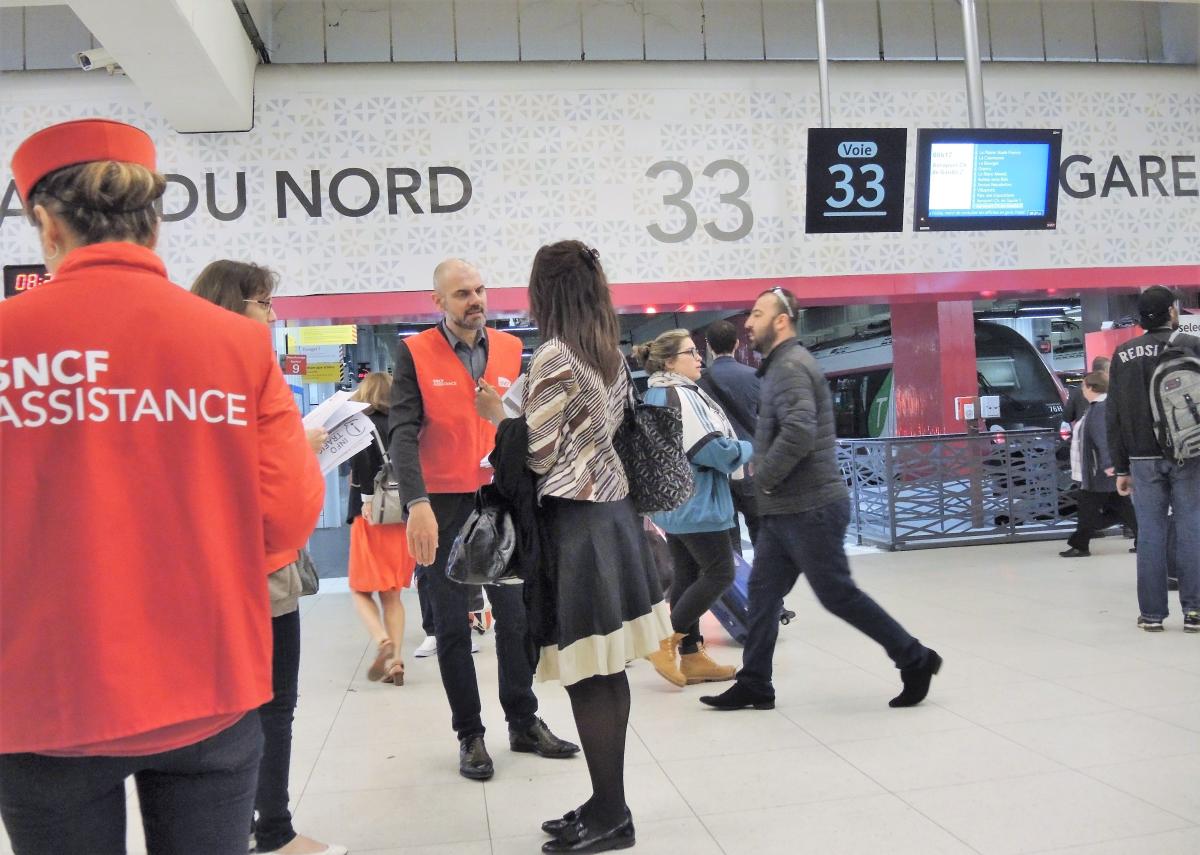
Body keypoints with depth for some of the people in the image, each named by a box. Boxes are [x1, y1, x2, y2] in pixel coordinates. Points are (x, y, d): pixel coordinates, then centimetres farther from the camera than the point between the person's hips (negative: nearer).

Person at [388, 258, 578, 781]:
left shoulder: (510, 349, 5)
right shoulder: (414, 354, -4)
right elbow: (402, 432, -11)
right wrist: (417, 503, -23)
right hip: (443, 507, -2)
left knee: (517, 616, 9)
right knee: (453, 626, 8)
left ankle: (524, 722, 26)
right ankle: (470, 735, 22)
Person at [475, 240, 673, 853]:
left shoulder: (554, 357, -13)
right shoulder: (611, 352, 11)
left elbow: (539, 453, -14)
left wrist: (499, 414, 2)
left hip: (575, 521, -9)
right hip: (613, 510, 9)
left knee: (586, 677, 0)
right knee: (607, 672, 13)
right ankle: (609, 803, 23)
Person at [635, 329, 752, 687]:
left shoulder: (656, 396, 13)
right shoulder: (679, 397, -20)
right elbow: (712, 448, -21)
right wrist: (747, 449, -2)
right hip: (695, 503, -10)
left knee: (687, 575, 12)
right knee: (719, 574, -2)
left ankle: (690, 656, 17)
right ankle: (666, 642, -2)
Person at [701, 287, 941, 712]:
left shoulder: (791, 366, -16)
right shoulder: (782, 365, 17)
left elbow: (799, 433, -29)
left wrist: (763, 478, -17)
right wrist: (767, 480, 11)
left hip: (808, 509, -10)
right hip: (785, 510, 10)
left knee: (837, 594, 0)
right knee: (763, 591, 10)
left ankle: (915, 660, 15)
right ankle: (754, 684, 18)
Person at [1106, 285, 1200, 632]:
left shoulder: (1123, 354, 6)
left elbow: (1113, 416, 5)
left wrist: (1121, 467, 9)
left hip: (1143, 459, 2)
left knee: (1150, 533, 5)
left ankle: (1152, 613, 9)